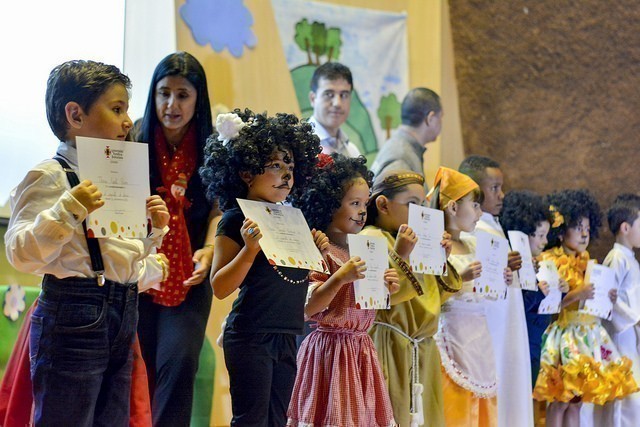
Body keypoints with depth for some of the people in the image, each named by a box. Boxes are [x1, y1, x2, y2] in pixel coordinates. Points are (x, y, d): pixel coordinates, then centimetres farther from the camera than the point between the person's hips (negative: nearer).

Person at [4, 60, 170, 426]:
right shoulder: (50, 178, -8)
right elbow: (22, 254, -18)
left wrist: (154, 230, 10)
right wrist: (69, 209, -27)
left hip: (123, 313, 8)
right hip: (75, 313, -8)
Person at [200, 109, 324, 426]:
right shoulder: (236, 220, -8)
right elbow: (220, 288, -14)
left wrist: (317, 252, 4)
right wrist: (250, 248, -25)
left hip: (286, 337, 7)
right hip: (251, 337, -7)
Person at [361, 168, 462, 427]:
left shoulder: (418, 241, 19)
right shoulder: (371, 238, -9)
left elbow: (434, 296, 22)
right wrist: (399, 255, -25)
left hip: (422, 350, 9)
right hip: (390, 347, -9)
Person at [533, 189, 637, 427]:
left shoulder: (588, 262, 14)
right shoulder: (550, 261, -7)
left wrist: (608, 299, -1)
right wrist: (575, 295, -26)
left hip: (590, 335, 6)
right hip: (564, 336, -6)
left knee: (575, 401, 8)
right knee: (560, 401, -5)